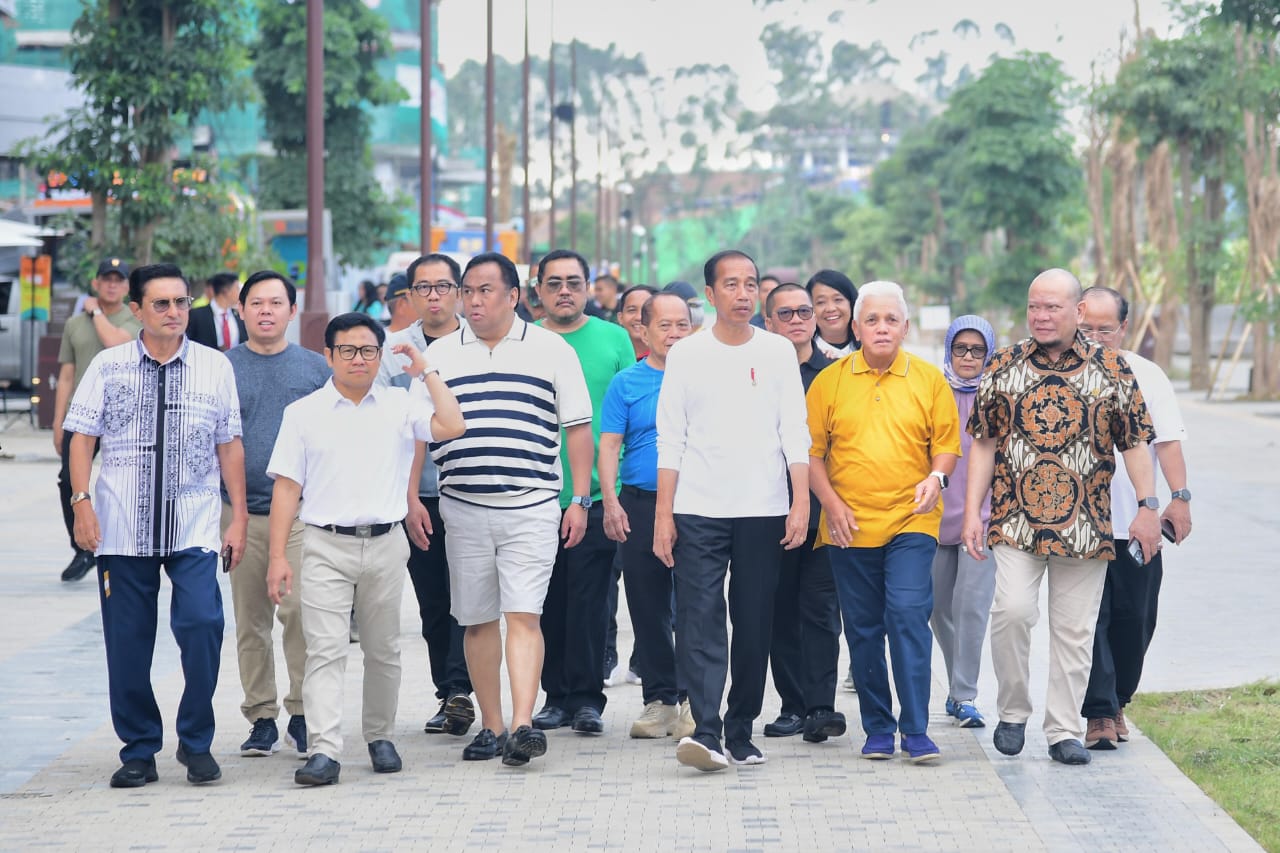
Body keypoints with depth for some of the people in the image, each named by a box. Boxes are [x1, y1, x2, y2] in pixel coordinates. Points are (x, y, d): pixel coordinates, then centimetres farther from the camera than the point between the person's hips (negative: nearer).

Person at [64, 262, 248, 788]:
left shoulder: (215, 367, 6)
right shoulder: (108, 367, 5)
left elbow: (229, 445, 8)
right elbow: (82, 437, 5)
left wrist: (239, 517, 5)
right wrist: (82, 500, -7)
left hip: (195, 527, -1)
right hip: (123, 527, 1)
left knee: (202, 623, -16)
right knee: (127, 642, 2)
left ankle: (196, 741, 1)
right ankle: (138, 751, 15)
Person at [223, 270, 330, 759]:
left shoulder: (315, 368, 8)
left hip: (303, 511, -1)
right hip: (241, 512, 2)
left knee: (300, 609, -14)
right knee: (250, 621, 5)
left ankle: (302, 714, -6)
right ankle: (261, 717, 13)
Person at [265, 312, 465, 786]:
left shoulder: (399, 406, 6)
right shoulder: (304, 413, 5)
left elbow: (451, 426, -10)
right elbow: (287, 486, 3)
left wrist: (426, 371, -2)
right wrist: (278, 556, -3)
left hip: (385, 545, 2)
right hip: (326, 546, -1)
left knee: (383, 651, 11)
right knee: (324, 650, -10)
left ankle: (380, 737, 25)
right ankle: (324, 751, -16)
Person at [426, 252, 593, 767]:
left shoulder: (551, 350, 5)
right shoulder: (439, 356, 10)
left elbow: (577, 427, 6)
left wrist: (580, 499, 1)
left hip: (531, 507, -3)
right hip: (463, 508, 3)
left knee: (523, 616, -13)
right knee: (477, 622, 7)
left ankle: (522, 725, -20)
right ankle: (491, 727, 15)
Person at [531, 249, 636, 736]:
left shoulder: (613, 339, 5)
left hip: (597, 494, -2)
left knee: (590, 598, -3)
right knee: (549, 601, 6)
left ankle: (586, 698, 4)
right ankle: (557, 696, 14)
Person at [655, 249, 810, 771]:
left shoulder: (778, 352, 7)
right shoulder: (686, 355, 6)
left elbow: (795, 434, 5)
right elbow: (670, 440, 5)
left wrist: (800, 502, -6)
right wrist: (663, 514, -1)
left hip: (763, 512, 1)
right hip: (697, 512, -1)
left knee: (754, 627, 3)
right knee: (698, 622, -12)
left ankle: (741, 731, 12)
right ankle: (707, 731, -18)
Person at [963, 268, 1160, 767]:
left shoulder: (1111, 370, 4)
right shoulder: (1003, 368, 6)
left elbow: (1134, 443, 6)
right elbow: (983, 443, 7)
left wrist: (1147, 506, -2)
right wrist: (972, 512, 1)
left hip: (1085, 525, 0)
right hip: (1015, 520, 0)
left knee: (1074, 629, 4)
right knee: (1013, 610, -17)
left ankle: (1064, 731, 13)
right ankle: (1012, 712, 3)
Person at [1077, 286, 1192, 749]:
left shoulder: (1146, 376, 6)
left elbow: (1167, 440, 2)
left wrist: (1179, 497, -9)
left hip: (1136, 521, 1)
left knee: (1134, 619, 6)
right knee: (1089, 617, -8)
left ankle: (1116, 701, 24)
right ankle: (1099, 713, -7)